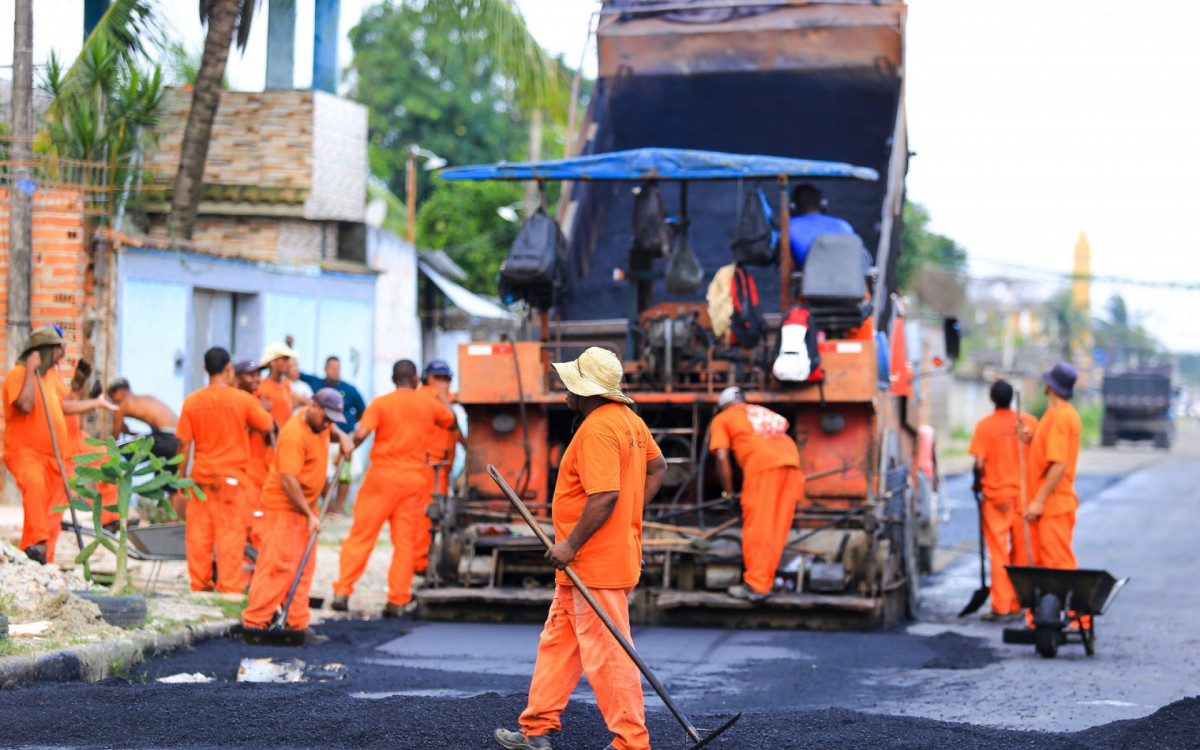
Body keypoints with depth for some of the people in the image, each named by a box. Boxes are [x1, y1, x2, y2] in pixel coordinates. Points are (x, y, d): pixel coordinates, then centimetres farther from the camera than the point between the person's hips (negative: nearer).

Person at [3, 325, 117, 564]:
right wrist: (30, 371, -23)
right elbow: (25, 405, -28)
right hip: (24, 451, -8)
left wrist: (97, 403, 31)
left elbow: (64, 406, 24)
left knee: (52, 516, 7)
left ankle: (42, 563, 14)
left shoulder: (51, 373, 14)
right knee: (35, 483, -38)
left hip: (53, 455, 8)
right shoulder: (17, 374, -11)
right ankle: (38, 543, -48)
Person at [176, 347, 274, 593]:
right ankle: (230, 589, 0)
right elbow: (268, 426, 4)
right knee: (230, 536, 0)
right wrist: (263, 409, 22)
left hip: (200, 478, 3)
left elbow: (184, 445, 1)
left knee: (198, 536, 9)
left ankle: (200, 586, 15)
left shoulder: (191, 402, -1)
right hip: (231, 479, -3)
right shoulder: (243, 400, -7)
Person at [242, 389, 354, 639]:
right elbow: (288, 480, -27)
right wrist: (309, 516, -25)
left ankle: (296, 623, 12)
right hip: (283, 506, -9)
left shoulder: (320, 423, 4)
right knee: (279, 564, -13)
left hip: (307, 504, 9)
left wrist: (341, 437, 7)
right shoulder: (294, 435, -24)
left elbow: (331, 431, 31)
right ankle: (254, 620, -10)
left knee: (305, 565, 8)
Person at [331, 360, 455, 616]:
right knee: (404, 542, 6)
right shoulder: (430, 404, 4)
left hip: (382, 476, -2)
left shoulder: (380, 403, -5)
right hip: (415, 479, 2)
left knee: (360, 536, 5)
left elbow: (361, 434, -16)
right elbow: (450, 419, 24)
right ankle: (398, 601, 5)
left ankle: (342, 592, 2)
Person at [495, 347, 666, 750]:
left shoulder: (596, 429, -21)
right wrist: (630, 516, 17)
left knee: (606, 654, -5)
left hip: (594, 562, -11)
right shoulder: (631, 421, 11)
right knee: (558, 642, 17)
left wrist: (571, 545, -20)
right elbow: (657, 467, 22)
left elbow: (605, 496, -28)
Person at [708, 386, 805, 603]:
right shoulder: (762, 412, 36)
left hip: (762, 465, -5)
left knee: (757, 529, -2)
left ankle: (755, 586, -4)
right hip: (791, 461, 5)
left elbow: (722, 457, 8)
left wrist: (728, 492, 17)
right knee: (777, 529, 9)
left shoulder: (721, 419, 19)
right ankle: (765, 581, 13)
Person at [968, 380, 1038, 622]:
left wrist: (977, 484, 6)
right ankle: (1018, 602, 18)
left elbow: (979, 463, -12)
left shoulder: (984, 425, -9)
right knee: (1022, 550, 12)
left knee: (998, 552, 0)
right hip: (1024, 493, 3)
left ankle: (1001, 608, -3)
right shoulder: (1029, 421, -1)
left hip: (995, 495, -3)